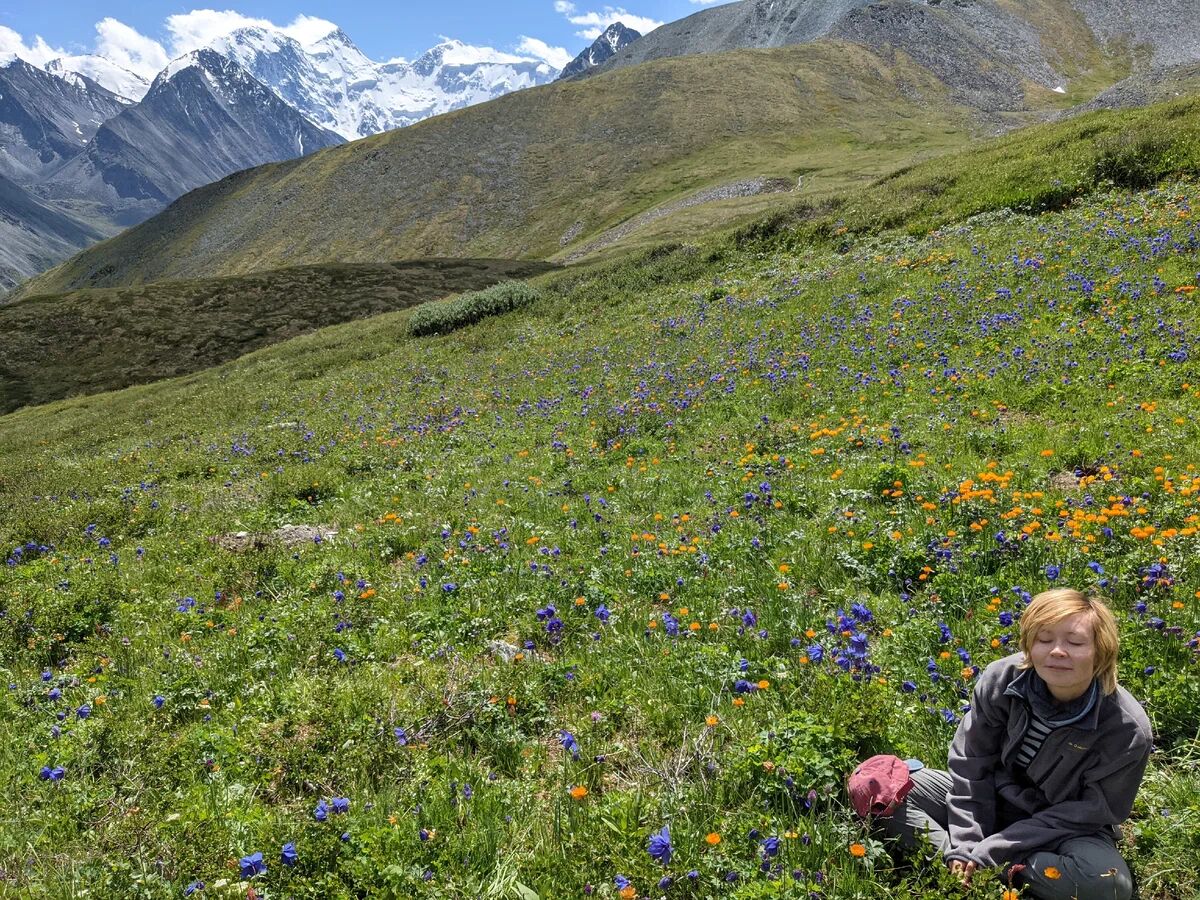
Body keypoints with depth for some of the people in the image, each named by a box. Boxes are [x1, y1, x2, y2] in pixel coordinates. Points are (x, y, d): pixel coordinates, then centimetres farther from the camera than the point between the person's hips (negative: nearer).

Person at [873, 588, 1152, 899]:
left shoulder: (1128, 730, -23)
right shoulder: (1001, 679, -17)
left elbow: (1085, 813, -18)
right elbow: (970, 764, -8)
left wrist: (991, 850, -24)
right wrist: (966, 845, -18)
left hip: (1064, 829, -2)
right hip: (991, 802, 2)